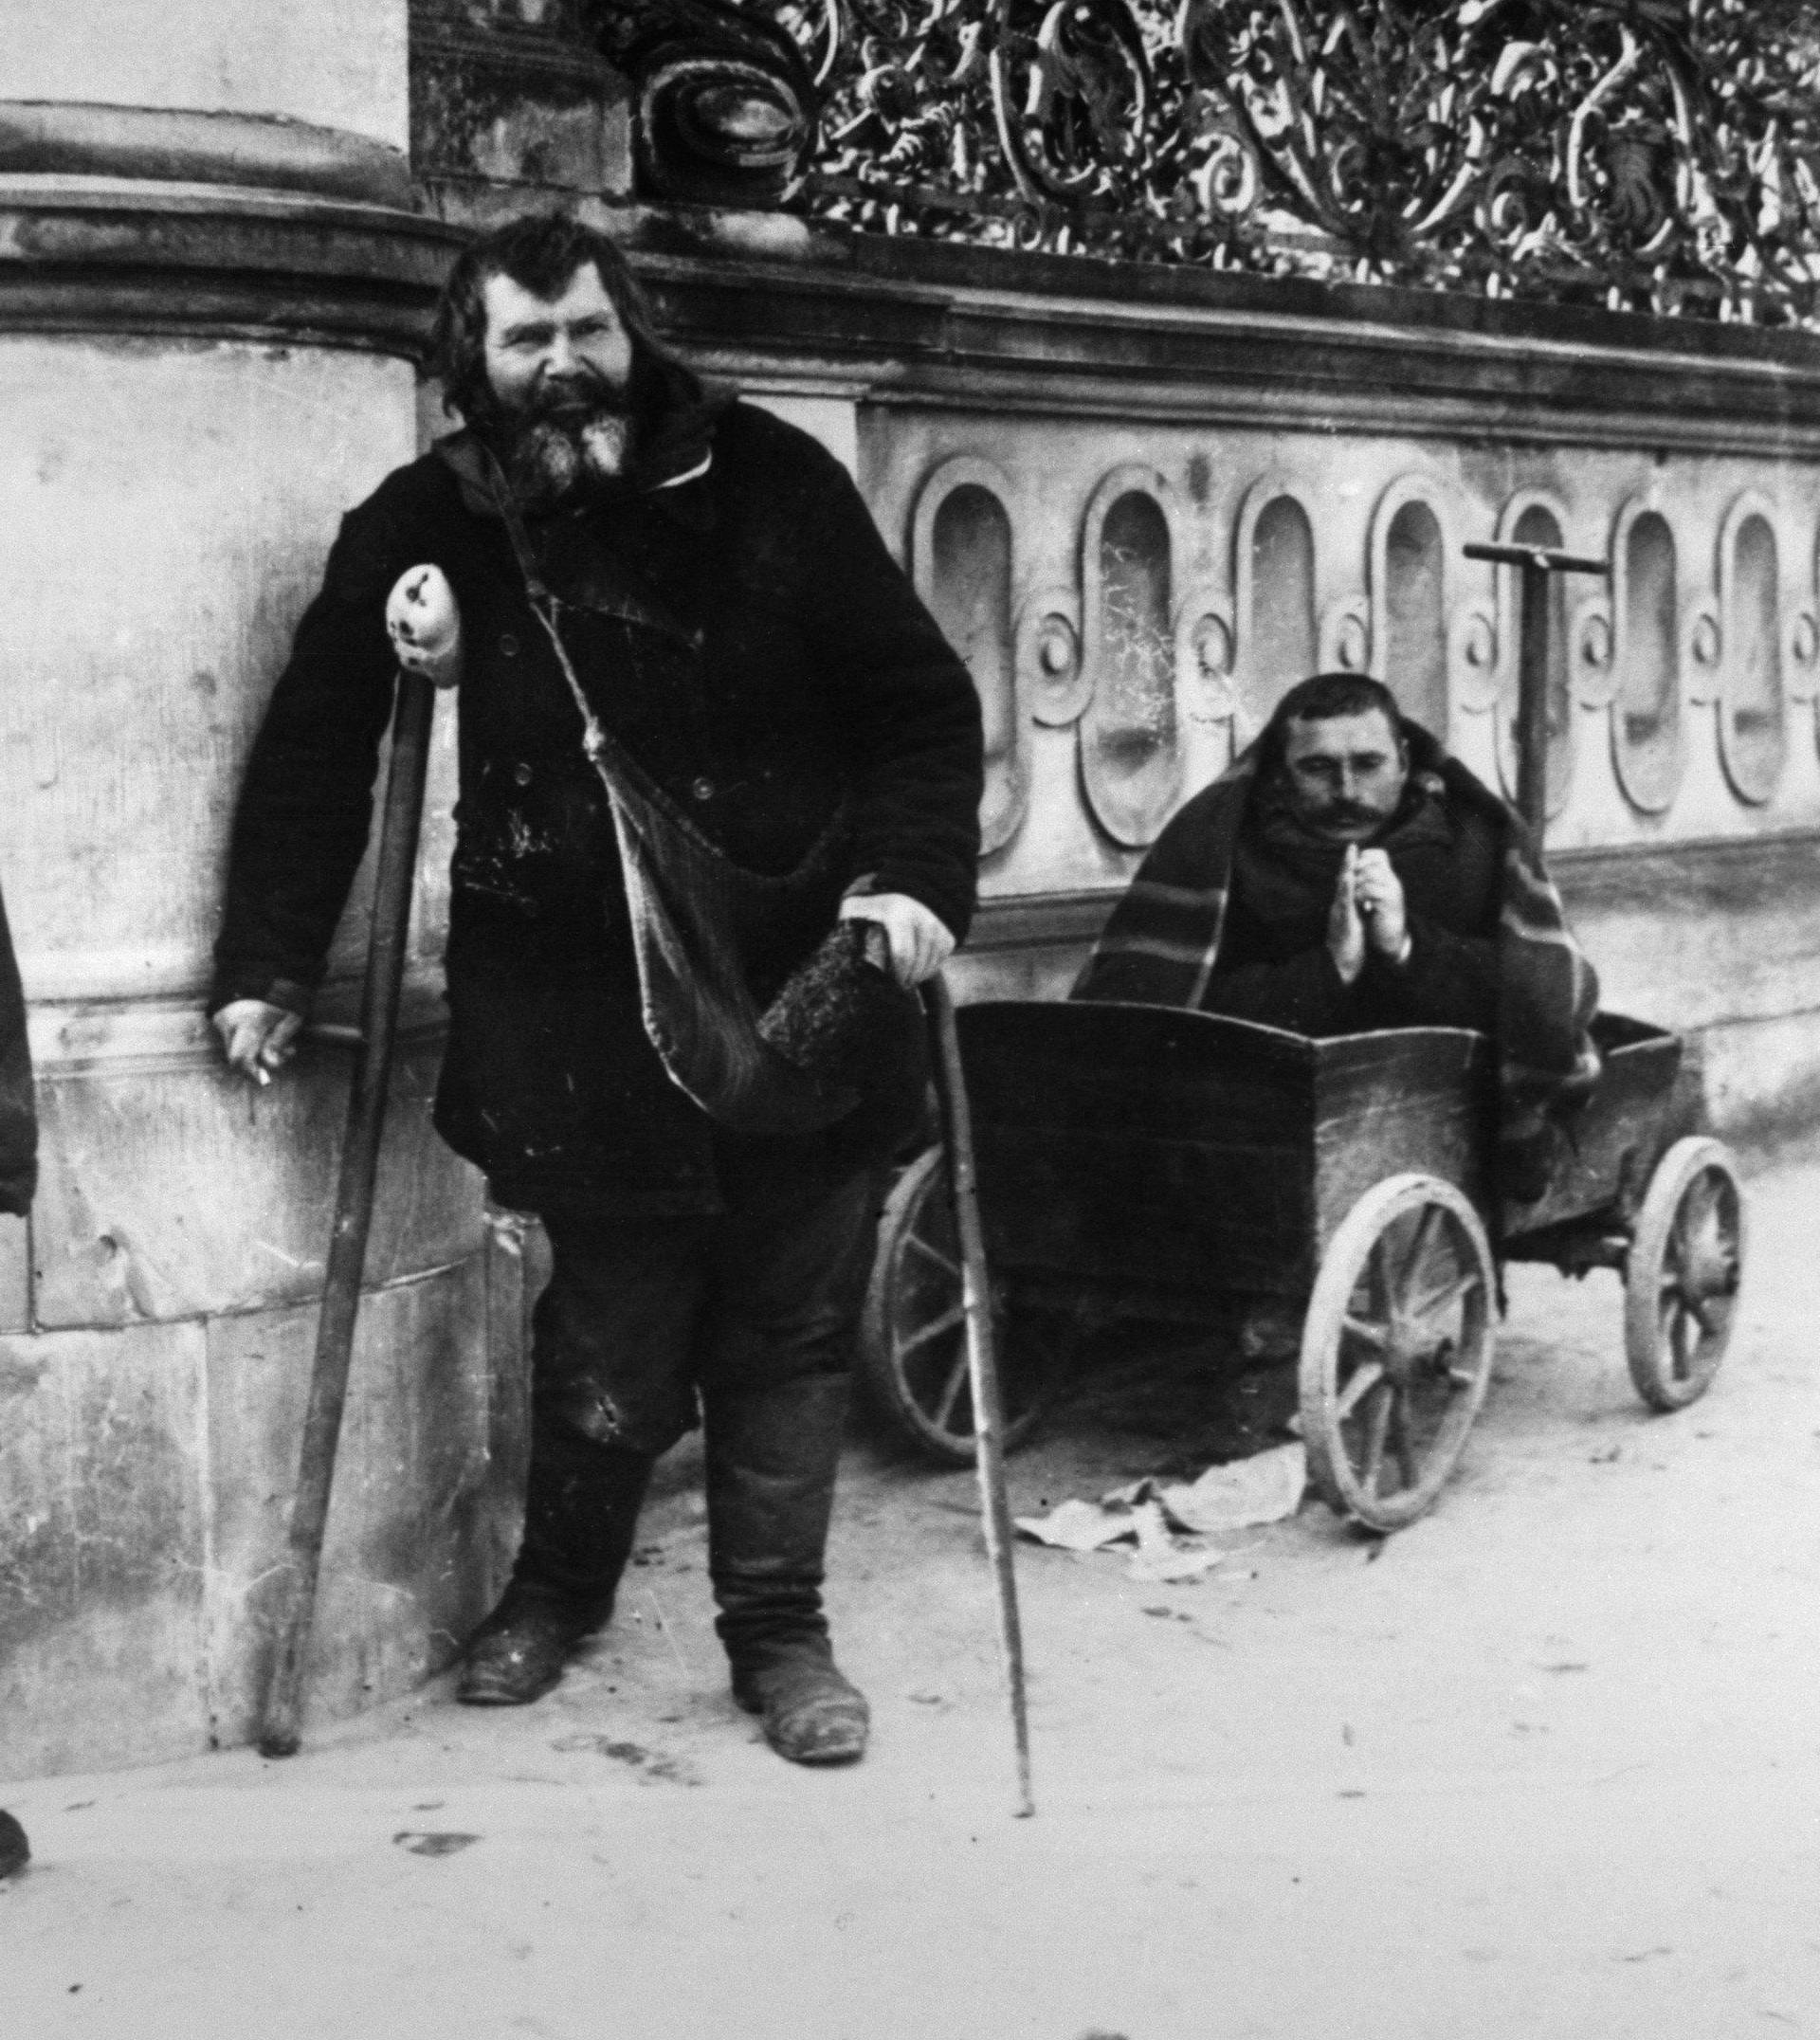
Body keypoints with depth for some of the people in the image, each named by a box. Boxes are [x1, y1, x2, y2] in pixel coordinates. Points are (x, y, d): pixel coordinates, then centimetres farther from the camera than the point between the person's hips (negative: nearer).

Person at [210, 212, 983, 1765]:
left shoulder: (768, 483, -2)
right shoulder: (425, 525, 1)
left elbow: (922, 700, 0)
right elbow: (316, 751, 5)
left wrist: (919, 875, -14)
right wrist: (269, 964, 2)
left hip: (796, 981, 0)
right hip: (581, 1007, 0)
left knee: (791, 1330, 7)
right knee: (611, 1336, 7)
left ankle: (779, 1628, 24)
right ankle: (560, 1587, 34)